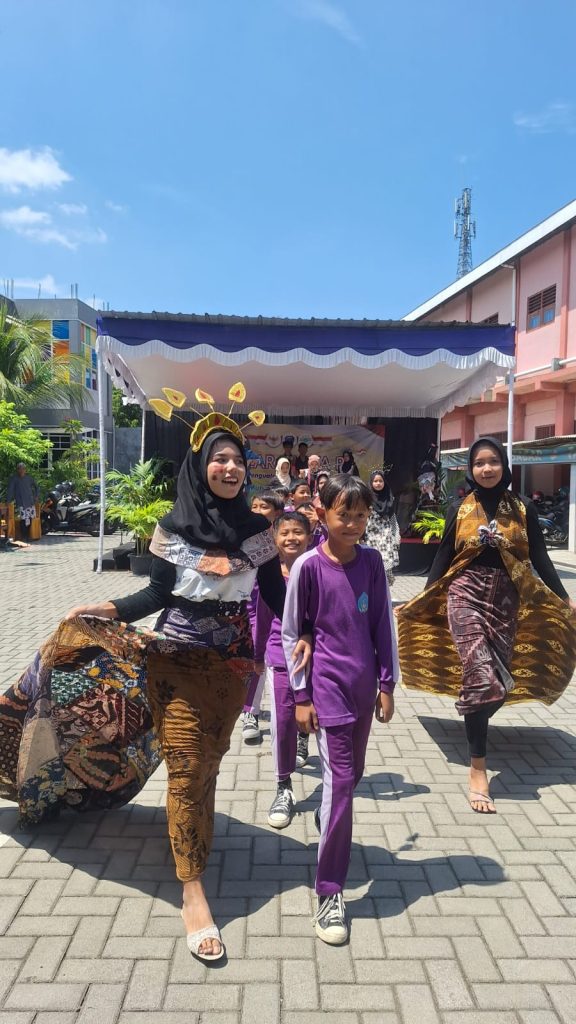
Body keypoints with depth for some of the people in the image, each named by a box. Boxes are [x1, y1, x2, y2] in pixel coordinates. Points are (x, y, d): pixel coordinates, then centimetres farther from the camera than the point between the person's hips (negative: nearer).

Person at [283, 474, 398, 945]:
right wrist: (301, 695, -5)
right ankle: (330, 893, 7)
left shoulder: (372, 561, 0)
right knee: (339, 779, -6)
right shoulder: (308, 566, -11)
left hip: (364, 684, 5)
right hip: (328, 685, -4)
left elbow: (383, 625, 6)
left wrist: (386, 683, 5)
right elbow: (291, 632, -5)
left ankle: (326, 824, 49)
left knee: (353, 774, 18)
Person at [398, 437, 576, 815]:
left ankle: (474, 725, 39)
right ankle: (478, 770, -4)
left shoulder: (523, 509, 3)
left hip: (506, 600, 2)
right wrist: (426, 598, 6)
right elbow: (444, 556, 7)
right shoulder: (460, 509, 3)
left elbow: (540, 559, 4)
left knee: (500, 682, 7)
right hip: (466, 595, -2)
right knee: (481, 676, -14)